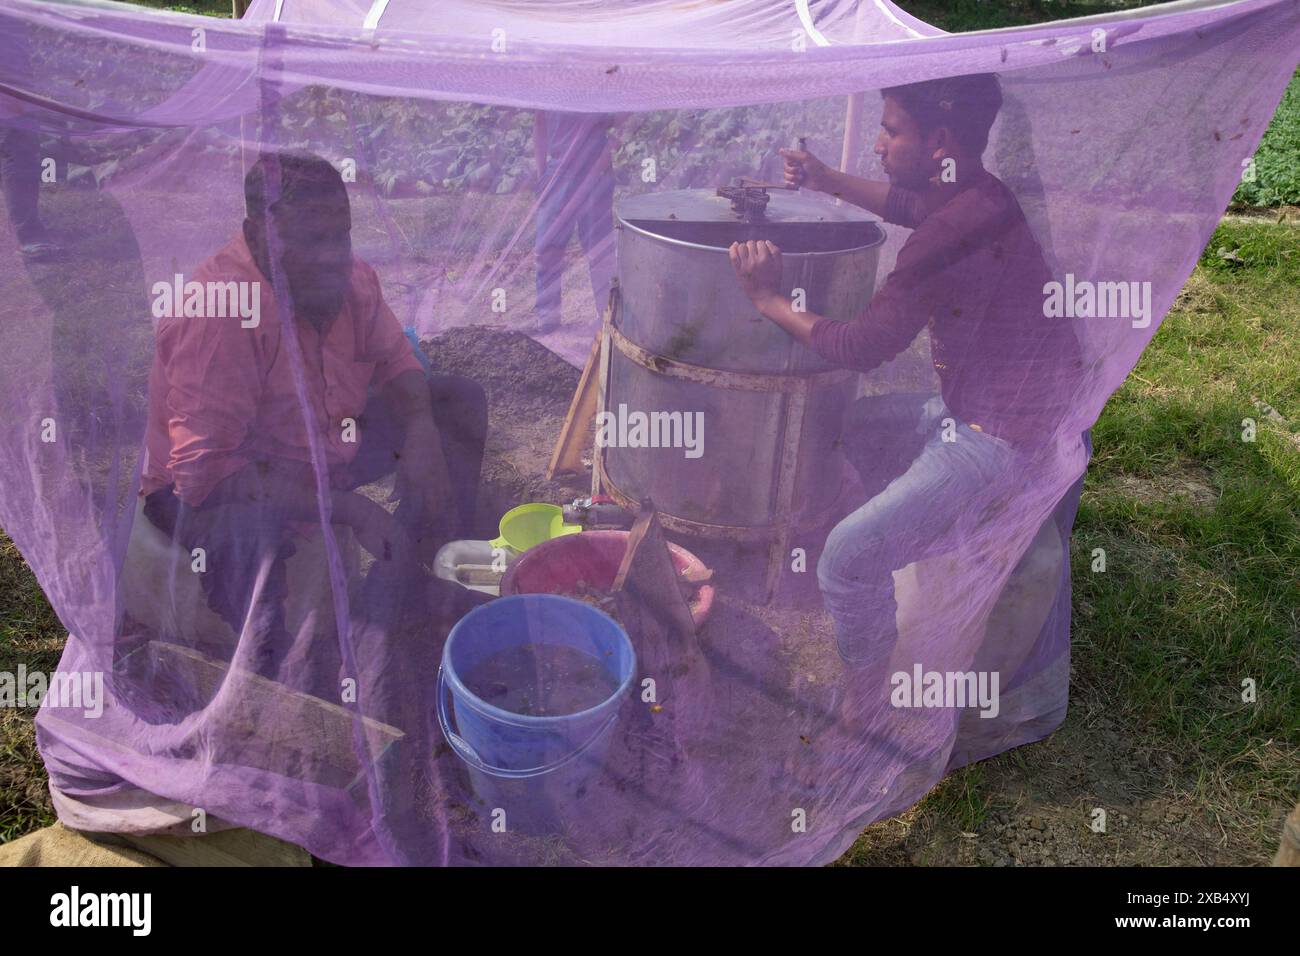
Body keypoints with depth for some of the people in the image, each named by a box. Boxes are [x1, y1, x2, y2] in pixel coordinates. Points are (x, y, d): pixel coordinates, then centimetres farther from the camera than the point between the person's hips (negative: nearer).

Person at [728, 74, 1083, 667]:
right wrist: (827, 181, 20)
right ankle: (934, 536, 36)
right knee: (858, 424, 27)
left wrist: (769, 300, -10)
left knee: (847, 559, -13)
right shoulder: (982, 196, 5)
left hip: (997, 440, -10)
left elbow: (860, 348, -21)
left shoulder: (953, 233, -26)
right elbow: (907, 204, 29)